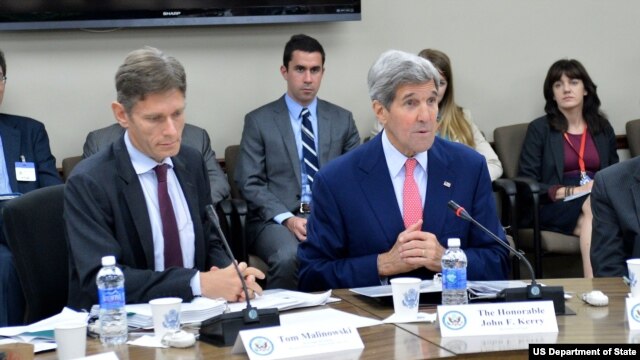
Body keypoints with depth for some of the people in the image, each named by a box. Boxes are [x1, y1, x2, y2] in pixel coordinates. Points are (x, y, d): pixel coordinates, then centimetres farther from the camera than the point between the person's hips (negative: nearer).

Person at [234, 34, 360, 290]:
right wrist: (287, 219, -13)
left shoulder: (342, 119, 16)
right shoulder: (258, 121, 7)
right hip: (277, 219, -2)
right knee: (288, 258, -36)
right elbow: (250, 183, 1)